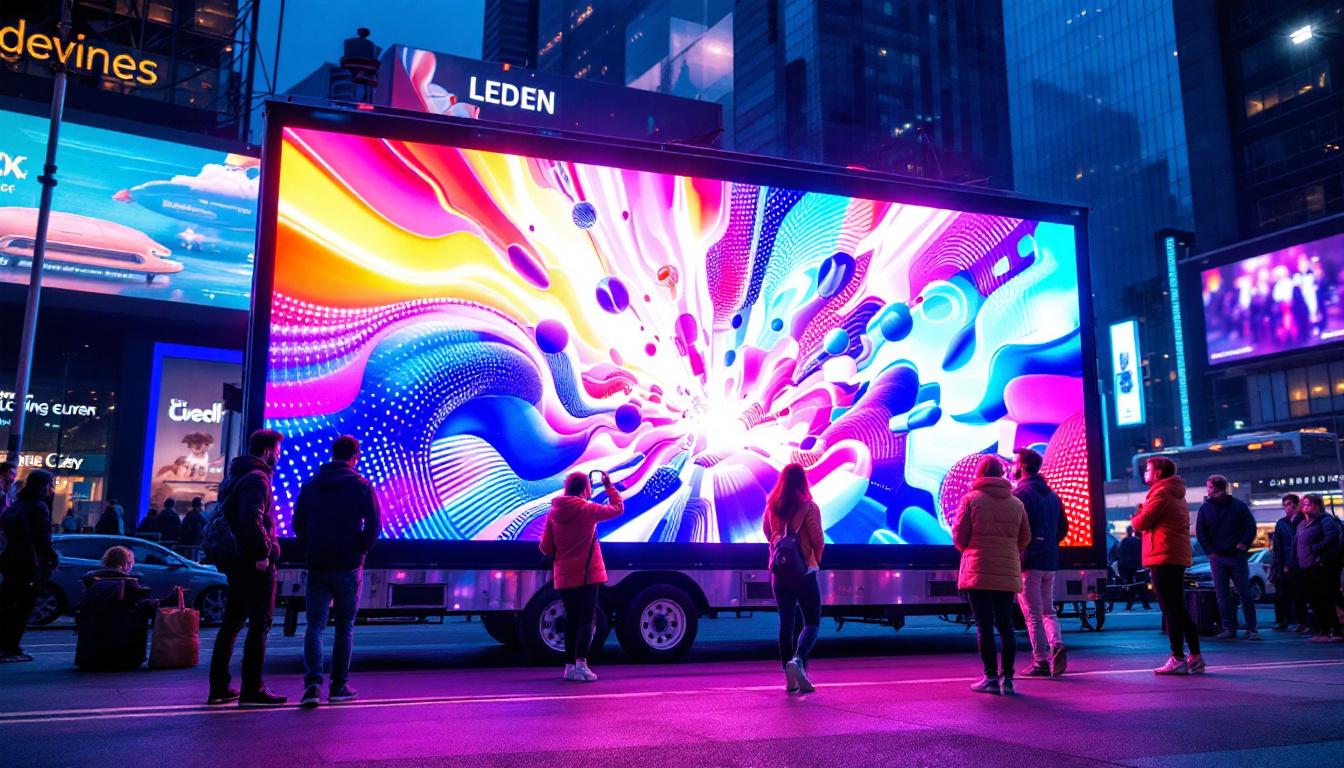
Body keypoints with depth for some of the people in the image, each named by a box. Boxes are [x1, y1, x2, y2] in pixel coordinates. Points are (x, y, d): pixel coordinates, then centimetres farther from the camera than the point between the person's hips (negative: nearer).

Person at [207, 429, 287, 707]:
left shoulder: (233, 477, 18)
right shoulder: (257, 478, -13)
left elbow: (223, 515, 22)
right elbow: (252, 519, -26)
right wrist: (263, 552, -18)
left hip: (235, 561, 10)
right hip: (255, 564, -10)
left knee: (231, 623, 15)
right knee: (260, 624, -3)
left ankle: (219, 687, 20)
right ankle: (252, 689, -1)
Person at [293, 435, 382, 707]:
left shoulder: (310, 485, 7)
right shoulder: (362, 486, -4)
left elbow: (298, 524, 8)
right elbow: (374, 525, -8)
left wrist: (309, 552, 15)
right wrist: (360, 551, 5)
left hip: (317, 566, 2)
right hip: (348, 567, -2)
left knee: (314, 625, 4)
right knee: (345, 626, 9)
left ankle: (313, 683, -13)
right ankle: (339, 686, 12)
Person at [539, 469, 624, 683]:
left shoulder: (553, 513, 1)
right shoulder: (587, 509, -10)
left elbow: (546, 548, 4)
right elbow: (617, 508, 4)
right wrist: (609, 486, 14)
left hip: (563, 577, 4)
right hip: (587, 575, -4)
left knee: (571, 620, 14)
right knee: (586, 620, 0)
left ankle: (570, 666, 16)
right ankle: (581, 665, -11)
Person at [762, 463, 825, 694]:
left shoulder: (771, 507, 1)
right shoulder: (808, 507, -12)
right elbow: (818, 540, -10)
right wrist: (816, 560, 9)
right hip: (804, 571, -4)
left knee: (786, 623, 10)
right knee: (812, 623, 5)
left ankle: (790, 679, 9)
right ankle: (797, 660, -20)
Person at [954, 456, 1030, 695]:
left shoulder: (971, 499, -3)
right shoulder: (1016, 503, 8)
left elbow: (959, 536, -2)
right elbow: (1025, 538, 15)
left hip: (978, 572, -3)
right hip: (1008, 573, 4)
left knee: (984, 625, 0)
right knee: (1005, 625, 9)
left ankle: (991, 677, 0)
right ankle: (1007, 678, 8)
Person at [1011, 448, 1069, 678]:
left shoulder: (1020, 493, -11)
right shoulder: (1052, 494, 15)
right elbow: (1063, 528, 17)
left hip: (1028, 561, -7)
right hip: (1050, 561, 7)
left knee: (1032, 614, -1)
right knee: (1048, 610, 16)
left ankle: (1041, 661, -1)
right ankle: (1057, 645, -6)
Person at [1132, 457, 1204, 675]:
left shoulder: (1161, 493, -11)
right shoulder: (1176, 494, 21)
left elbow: (1141, 522, -13)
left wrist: (1135, 517, 8)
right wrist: (1141, 514, 5)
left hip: (1164, 558, -10)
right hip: (1178, 557, 10)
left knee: (1171, 610, -8)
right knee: (1178, 609, 13)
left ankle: (1178, 659, -8)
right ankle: (1195, 657, 15)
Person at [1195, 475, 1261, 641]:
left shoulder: (1239, 506, -2)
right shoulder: (1205, 507, 3)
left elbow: (1251, 527, 2)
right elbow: (1200, 532, 6)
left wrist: (1244, 544, -11)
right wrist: (1210, 551, -2)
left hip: (1237, 556, -2)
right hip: (1217, 557, 2)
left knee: (1245, 593, 0)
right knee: (1222, 595, 3)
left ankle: (1251, 629, 5)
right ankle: (1228, 628, 8)